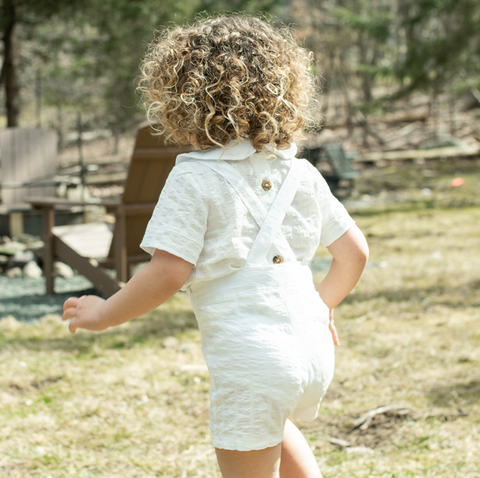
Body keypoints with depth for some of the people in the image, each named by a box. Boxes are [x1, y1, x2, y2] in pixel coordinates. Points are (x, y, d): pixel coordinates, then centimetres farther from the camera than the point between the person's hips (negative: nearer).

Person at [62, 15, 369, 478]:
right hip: (313, 349, 7)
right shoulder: (300, 173, 9)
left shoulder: (195, 178, -9)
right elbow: (354, 249, 15)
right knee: (272, 426, 35)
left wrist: (103, 314, 0)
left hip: (250, 360, -7)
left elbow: (168, 272, -15)